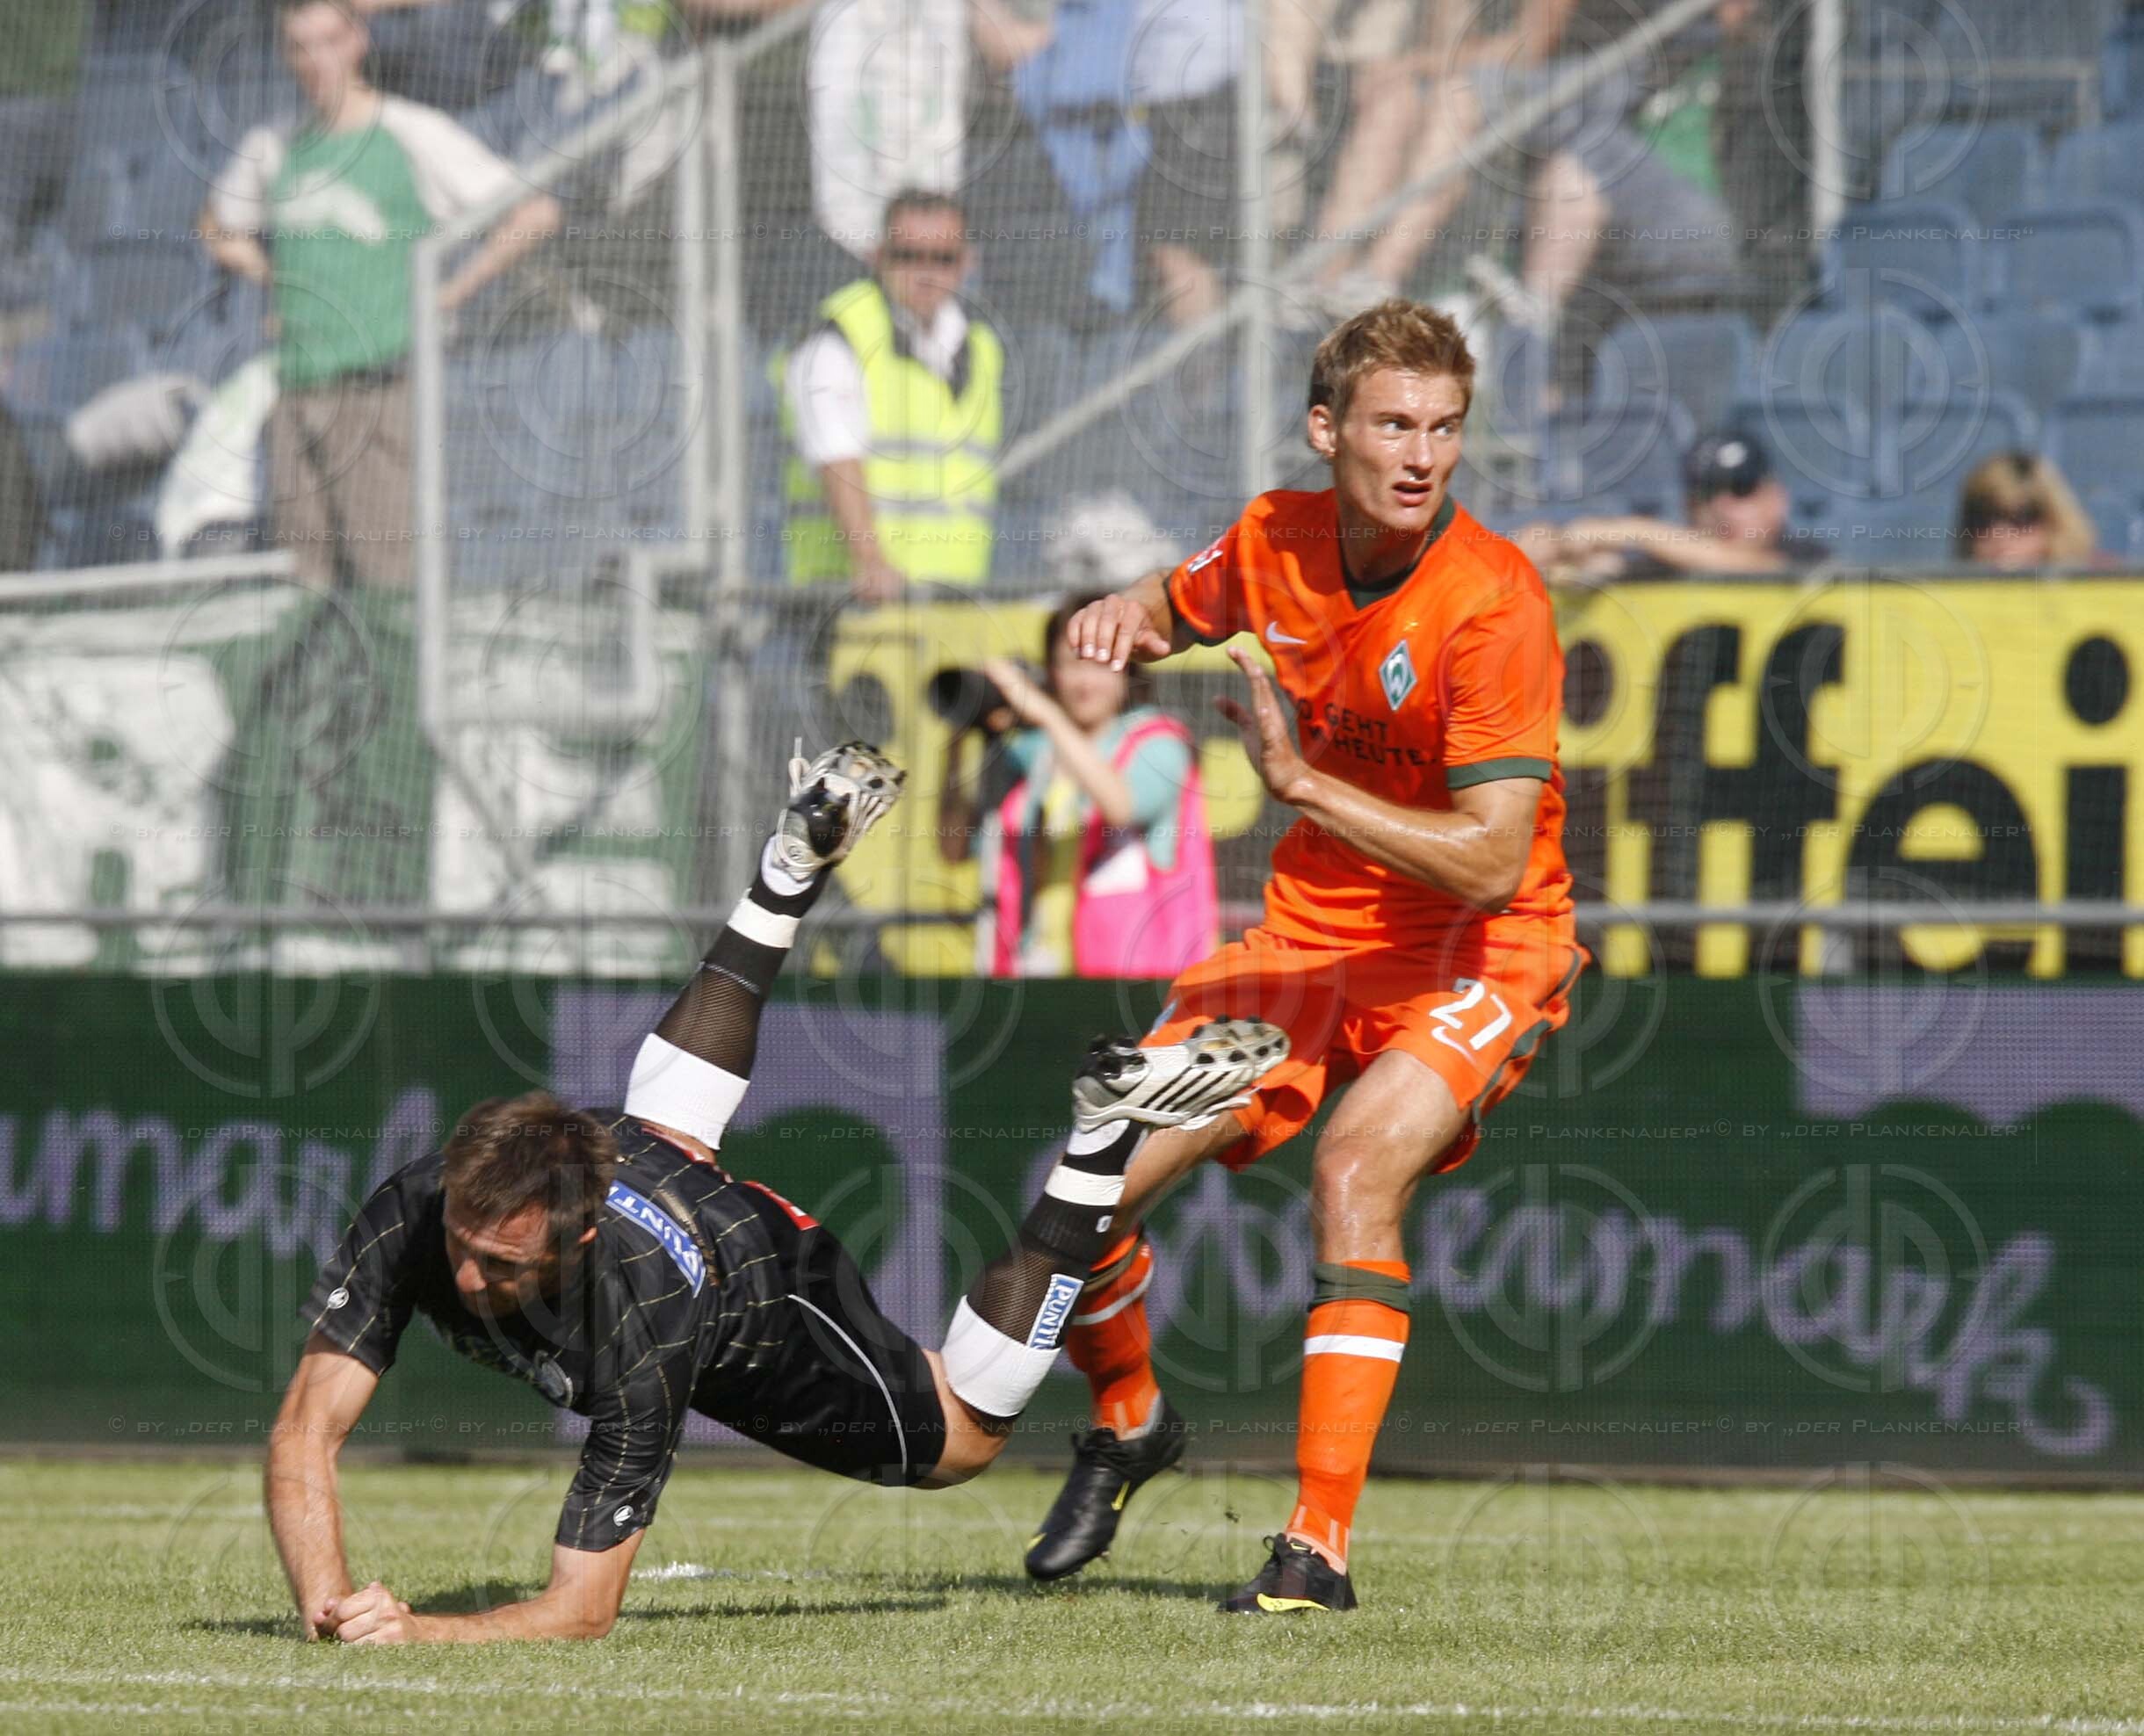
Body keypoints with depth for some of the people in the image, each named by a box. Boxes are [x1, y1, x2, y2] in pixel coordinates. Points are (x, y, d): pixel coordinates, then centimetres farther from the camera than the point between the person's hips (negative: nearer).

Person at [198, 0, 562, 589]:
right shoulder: (269, 148, 14)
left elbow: (535, 212, -5)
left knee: (389, 574, -12)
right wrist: (275, 281, 16)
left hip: (382, 384, -5)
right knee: (308, 579, 2)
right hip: (297, 390, 5)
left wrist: (452, 293, -7)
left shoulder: (415, 134, -2)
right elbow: (219, 230, 33)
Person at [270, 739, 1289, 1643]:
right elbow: (306, 1430, -38)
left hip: (773, 1299, -4)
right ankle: (796, 865, 48)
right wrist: (325, 1605, -56)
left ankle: (1103, 1139, 19)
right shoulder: (413, 1215, -41)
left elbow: (583, 1609, -44)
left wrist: (415, 1631, -60)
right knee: (668, 1129, 39)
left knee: (962, 1439, 20)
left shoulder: (635, 1332, -48)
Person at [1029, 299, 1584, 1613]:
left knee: (1357, 1163, -33)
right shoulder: (1277, 541, -4)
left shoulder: (1494, 601, -22)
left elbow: (1493, 862, -27)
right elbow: (1172, 614, 21)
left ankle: (1322, 1542, -28)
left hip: (1476, 949, -6)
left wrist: (1302, 780, -29)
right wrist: (1122, 622, -3)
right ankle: (1129, 1424, 29)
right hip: (1312, 928, 6)